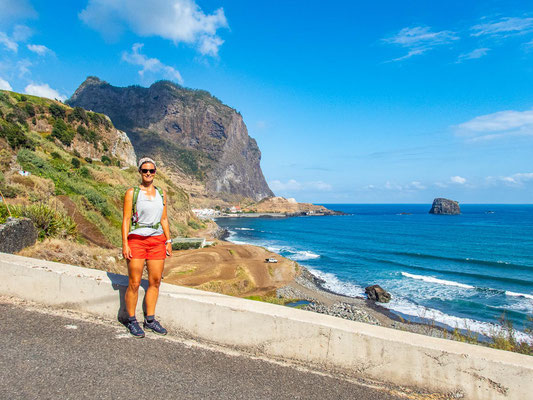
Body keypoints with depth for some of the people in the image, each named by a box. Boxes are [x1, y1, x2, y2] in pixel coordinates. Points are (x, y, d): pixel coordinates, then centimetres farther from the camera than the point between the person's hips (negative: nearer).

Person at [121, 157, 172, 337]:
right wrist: (125, 244, -11)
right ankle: (132, 321, 15)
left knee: (155, 281, 6)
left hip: (157, 240, 4)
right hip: (136, 240, -4)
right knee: (134, 283, -1)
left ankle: (150, 320, 19)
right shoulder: (132, 193, -1)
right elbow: (126, 220, -4)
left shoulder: (161, 193, 12)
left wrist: (168, 241, 9)